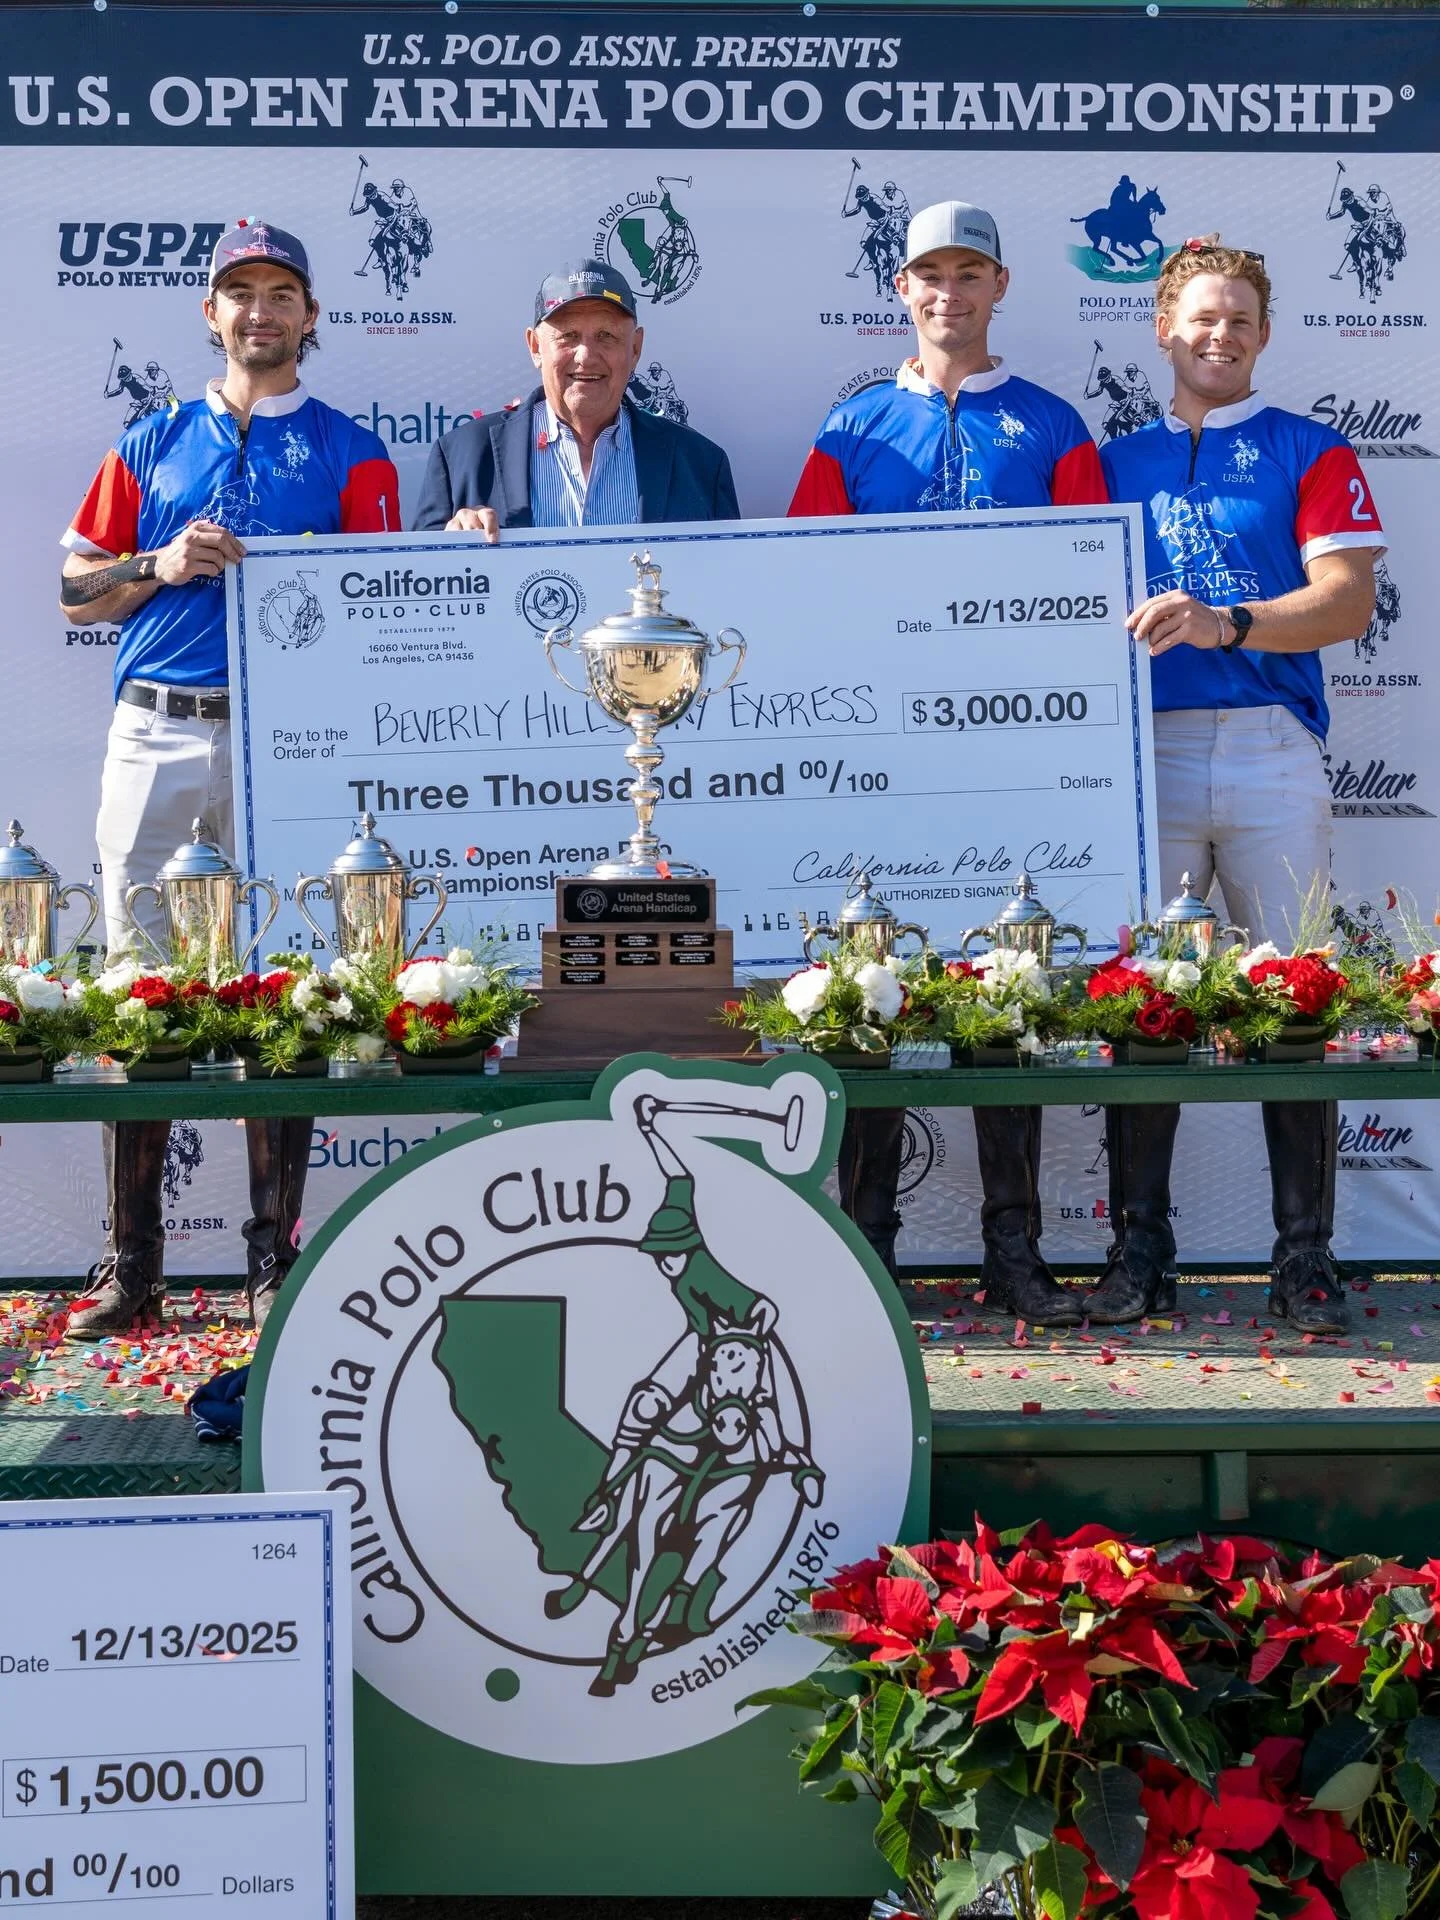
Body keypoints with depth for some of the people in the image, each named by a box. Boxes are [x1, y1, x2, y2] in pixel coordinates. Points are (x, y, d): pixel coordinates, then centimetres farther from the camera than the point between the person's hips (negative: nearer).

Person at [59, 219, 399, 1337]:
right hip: (154, 731, 2)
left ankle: (274, 1260, 7)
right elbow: (76, 595, 15)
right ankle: (133, 1264, 9)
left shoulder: (349, 453, 11)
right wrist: (161, 566, -3)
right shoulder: (153, 442, 18)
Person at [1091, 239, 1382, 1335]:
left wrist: (1221, 623, -17)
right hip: (1144, 753, 2)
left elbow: (1348, 599, -3)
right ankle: (1140, 1251, 9)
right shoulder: (1118, 463, 19)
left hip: (1272, 751, -1)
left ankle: (1306, 1257, 7)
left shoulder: (1313, 453, 11)